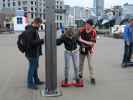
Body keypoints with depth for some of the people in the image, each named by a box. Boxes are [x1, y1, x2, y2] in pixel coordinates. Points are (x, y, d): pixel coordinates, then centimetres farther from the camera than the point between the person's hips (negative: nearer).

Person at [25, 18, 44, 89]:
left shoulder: (34, 29, 12)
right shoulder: (30, 30, -21)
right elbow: (31, 42, -27)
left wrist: (41, 41, 5)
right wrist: (41, 41, -24)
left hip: (35, 52, 10)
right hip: (32, 53, -10)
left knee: (35, 67, 20)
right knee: (32, 67, 0)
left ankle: (36, 80, 34)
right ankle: (30, 83, 12)